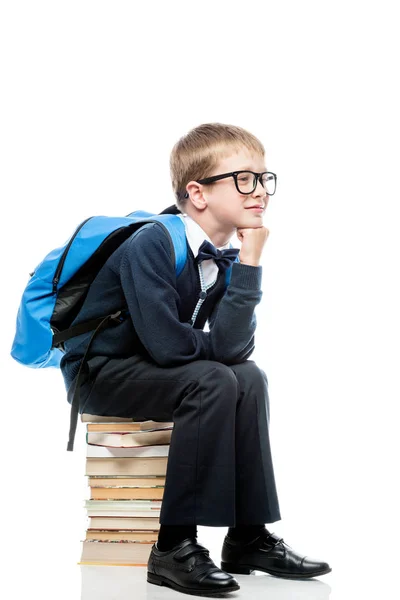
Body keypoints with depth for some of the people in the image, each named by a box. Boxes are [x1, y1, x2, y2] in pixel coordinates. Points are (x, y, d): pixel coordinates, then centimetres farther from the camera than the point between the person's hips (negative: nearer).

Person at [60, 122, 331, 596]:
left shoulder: (228, 257, -2)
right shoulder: (150, 245, -24)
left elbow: (233, 346, -14)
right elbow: (167, 344, -31)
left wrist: (249, 264, -20)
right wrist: (216, 347, -10)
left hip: (147, 372, 8)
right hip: (98, 373, -8)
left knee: (250, 376, -8)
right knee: (212, 382, -26)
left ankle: (249, 536, -3)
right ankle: (174, 547, -22)